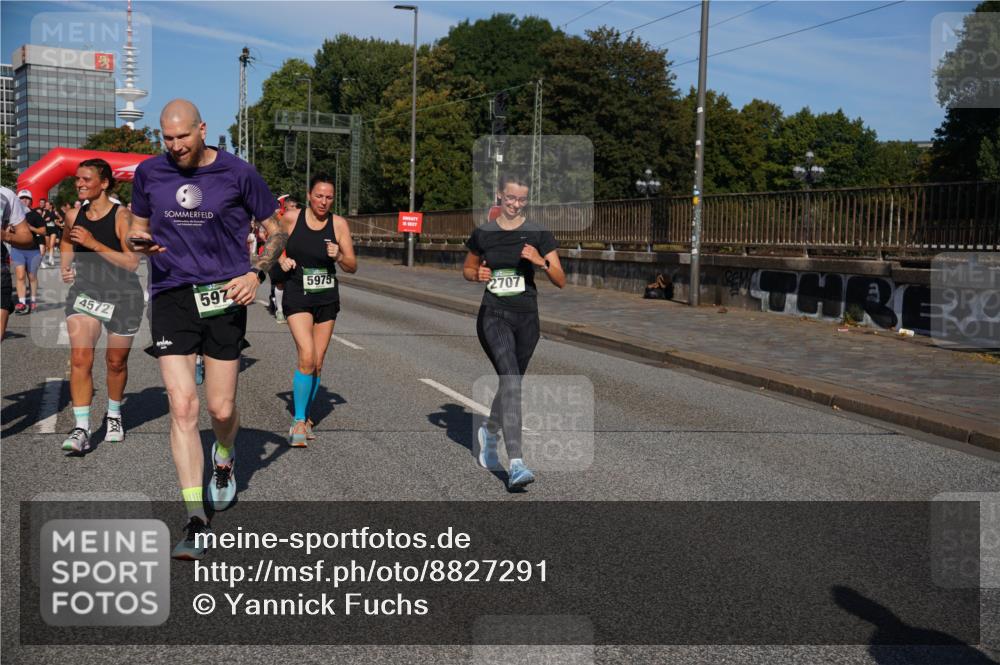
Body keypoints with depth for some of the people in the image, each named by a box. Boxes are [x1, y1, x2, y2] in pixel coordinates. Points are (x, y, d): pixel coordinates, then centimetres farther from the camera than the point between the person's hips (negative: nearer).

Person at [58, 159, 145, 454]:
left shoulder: (122, 216, -14)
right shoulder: (73, 216, 2)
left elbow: (132, 262, -21)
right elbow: (66, 242, 23)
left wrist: (94, 244, -26)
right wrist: (65, 267, 4)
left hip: (122, 296, -3)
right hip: (84, 291, 3)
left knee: (116, 362, 11)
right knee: (79, 358, -14)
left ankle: (114, 416, 36)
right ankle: (81, 428, -12)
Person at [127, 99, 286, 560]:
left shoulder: (238, 173, -1)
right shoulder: (149, 173, 7)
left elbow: (276, 232, 7)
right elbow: (137, 227, 19)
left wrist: (256, 274, -9)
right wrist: (140, 241, -6)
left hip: (224, 296, -1)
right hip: (171, 295, 1)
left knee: (221, 409, 3)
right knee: (183, 406, -10)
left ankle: (225, 461, 41)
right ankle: (195, 519, -4)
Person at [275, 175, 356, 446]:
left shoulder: (338, 223, -3)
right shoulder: (291, 218, -6)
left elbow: (352, 267, 1)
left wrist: (339, 257, -20)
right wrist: (281, 260, -8)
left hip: (327, 298, 3)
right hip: (297, 295, -3)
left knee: (317, 364, 8)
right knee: (306, 358, -19)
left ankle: (305, 417, 28)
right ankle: (298, 421, -7)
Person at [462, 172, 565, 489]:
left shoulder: (539, 234, 0)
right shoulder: (483, 234, 2)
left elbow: (561, 281, -3)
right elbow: (467, 269, 19)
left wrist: (542, 262, -21)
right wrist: (477, 275, -4)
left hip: (526, 318, 2)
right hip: (494, 317, -2)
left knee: (512, 383, 16)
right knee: (511, 380, -21)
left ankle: (489, 432, 47)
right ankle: (516, 463, -24)